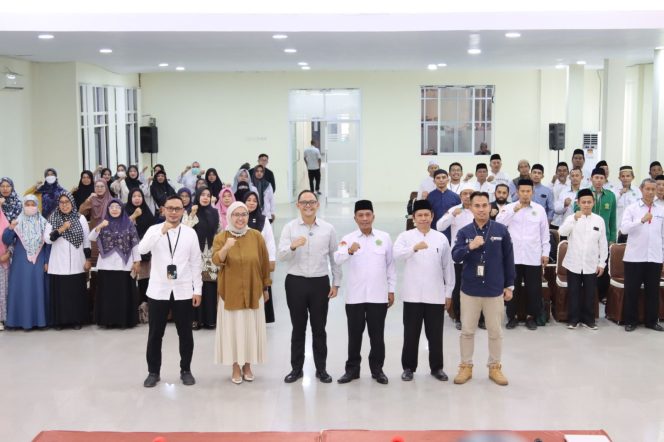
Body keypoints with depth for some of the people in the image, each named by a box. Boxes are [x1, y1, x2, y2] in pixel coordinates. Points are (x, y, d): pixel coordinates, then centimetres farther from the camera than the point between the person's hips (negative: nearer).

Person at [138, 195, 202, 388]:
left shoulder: (190, 232, 2)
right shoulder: (154, 230, -1)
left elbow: (195, 262, 4)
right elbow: (142, 249, -20)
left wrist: (197, 289, 0)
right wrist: (161, 232, -29)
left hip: (183, 291, 1)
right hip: (158, 291, -1)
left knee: (185, 334, 9)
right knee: (155, 335, 8)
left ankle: (186, 370, 24)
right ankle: (153, 372, 21)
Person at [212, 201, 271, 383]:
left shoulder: (256, 236, -1)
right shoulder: (221, 237, -4)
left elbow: (264, 263, 6)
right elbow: (216, 260, -19)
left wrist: (265, 287, 9)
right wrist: (226, 248, -38)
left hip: (253, 291, 1)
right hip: (231, 292, -1)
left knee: (251, 329, 7)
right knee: (233, 329, 3)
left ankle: (247, 366, 22)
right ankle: (236, 368, 15)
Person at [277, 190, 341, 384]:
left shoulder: (328, 229, 2)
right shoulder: (289, 227, -1)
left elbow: (334, 257, 8)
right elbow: (280, 255, -10)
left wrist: (336, 283, 6)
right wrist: (293, 246, -30)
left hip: (320, 282, 1)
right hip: (295, 282, 0)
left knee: (319, 328, 9)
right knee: (298, 327, 10)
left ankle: (321, 368, 20)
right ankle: (296, 368, 21)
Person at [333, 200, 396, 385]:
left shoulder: (384, 238, 3)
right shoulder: (348, 239, -1)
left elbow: (390, 265, 8)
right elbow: (337, 259, -18)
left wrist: (391, 290, 6)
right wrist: (349, 251, -39)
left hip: (378, 296, 0)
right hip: (354, 296, 0)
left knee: (377, 335, 8)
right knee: (354, 334, 8)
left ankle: (377, 369, 20)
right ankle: (352, 369, 19)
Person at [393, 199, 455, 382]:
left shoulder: (441, 238, 4)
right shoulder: (405, 236, -1)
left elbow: (448, 266, 8)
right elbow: (397, 254, -22)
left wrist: (449, 292, 7)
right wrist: (414, 248, -40)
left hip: (436, 295, 1)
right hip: (412, 295, -1)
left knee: (435, 334, 9)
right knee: (411, 333, 6)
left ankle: (437, 367, 23)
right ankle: (408, 367, 18)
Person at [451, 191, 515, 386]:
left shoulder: (501, 230, -3)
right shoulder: (464, 232, -2)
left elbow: (508, 259, 3)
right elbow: (455, 256, -13)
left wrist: (509, 285, 4)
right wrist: (470, 247, -31)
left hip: (494, 290, 0)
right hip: (470, 289, 0)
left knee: (495, 331, 11)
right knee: (467, 330, 10)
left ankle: (495, 367, 26)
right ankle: (466, 366, 24)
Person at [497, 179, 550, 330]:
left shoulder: (540, 209, 6)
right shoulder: (509, 207, 3)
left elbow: (545, 233, 9)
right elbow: (498, 223, -12)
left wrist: (545, 252, 6)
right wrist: (513, 210, -17)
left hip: (533, 257, 1)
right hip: (513, 256, -1)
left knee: (533, 288, 5)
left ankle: (531, 317, 18)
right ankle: (512, 316, 17)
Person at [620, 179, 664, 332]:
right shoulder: (631, 209, 0)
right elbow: (624, 228, -15)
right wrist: (642, 220, -29)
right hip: (634, 257, -3)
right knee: (632, 290, 3)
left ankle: (651, 321, 20)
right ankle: (630, 321, 14)